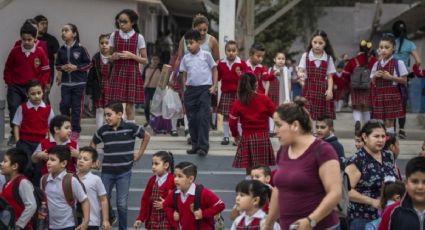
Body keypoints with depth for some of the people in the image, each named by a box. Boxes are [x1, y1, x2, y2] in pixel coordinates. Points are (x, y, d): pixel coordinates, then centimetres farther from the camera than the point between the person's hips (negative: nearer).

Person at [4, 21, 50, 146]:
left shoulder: (40, 52, -6)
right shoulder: (15, 51, -3)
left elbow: (45, 71, 1)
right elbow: (8, 69, 8)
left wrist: (40, 85, -5)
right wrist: (9, 83, 3)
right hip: (16, 87, 0)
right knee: (13, 108, -13)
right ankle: (14, 134, -4)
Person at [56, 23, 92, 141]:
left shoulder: (81, 49, -6)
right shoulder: (61, 50, 5)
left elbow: (89, 64, -2)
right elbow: (57, 64, 15)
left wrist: (76, 67, -13)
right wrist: (62, 67, -6)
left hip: (78, 82, -3)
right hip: (65, 82, 3)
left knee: (76, 106, 2)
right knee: (64, 105, -2)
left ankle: (75, 130, 11)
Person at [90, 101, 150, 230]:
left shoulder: (130, 128, -10)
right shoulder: (103, 130, -3)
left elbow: (146, 136, 5)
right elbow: (93, 143, 15)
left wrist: (140, 153, 4)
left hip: (124, 172, -2)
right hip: (107, 172, 3)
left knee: (122, 204, -1)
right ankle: (110, 218, 39)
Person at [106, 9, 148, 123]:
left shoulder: (138, 37, 1)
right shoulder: (114, 35, 7)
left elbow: (145, 60, 1)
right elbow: (109, 57, 13)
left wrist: (131, 56, -13)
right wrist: (113, 57, -10)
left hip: (132, 74, -2)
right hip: (117, 73, 2)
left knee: (129, 106, -1)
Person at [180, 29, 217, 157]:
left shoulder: (206, 55, -1)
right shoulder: (186, 58, 9)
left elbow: (214, 70, 5)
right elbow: (184, 74, 16)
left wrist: (214, 86, -3)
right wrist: (185, 89, 7)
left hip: (204, 89, -4)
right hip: (190, 90, 4)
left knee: (203, 118, -9)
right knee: (192, 119, 7)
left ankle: (203, 146, -9)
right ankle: (195, 145, 17)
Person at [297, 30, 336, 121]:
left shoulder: (328, 58, 5)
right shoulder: (305, 56, 3)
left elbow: (329, 77, 6)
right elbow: (300, 71, -6)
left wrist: (330, 90, -8)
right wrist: (300, 74, -30)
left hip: (323, 91, 1)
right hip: (309, 90, -1)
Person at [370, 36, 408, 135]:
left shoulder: (398, 63, -4)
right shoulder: (376, 64, 10)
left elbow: (404, 80, -5)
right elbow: (373, 82, 15)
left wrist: (390, 77, -15)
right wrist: (375, 76, -6)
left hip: (392, 94, -5)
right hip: (379, 95, 5)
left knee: (389, 121, -5)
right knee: (381, 121, 6)